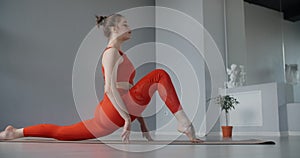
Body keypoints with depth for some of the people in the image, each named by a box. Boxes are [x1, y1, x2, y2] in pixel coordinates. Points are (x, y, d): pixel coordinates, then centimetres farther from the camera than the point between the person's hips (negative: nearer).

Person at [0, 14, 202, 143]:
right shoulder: (112, 52, -3)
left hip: (113, 115, 9)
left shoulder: (120, 55, 26)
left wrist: (142, 124, 22)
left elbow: (130, 89, 25)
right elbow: (111, 87, -15)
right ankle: (184, 124, -14)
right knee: (159, 74, -10)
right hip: (115, 111, -9)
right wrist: (128, 118, -19)